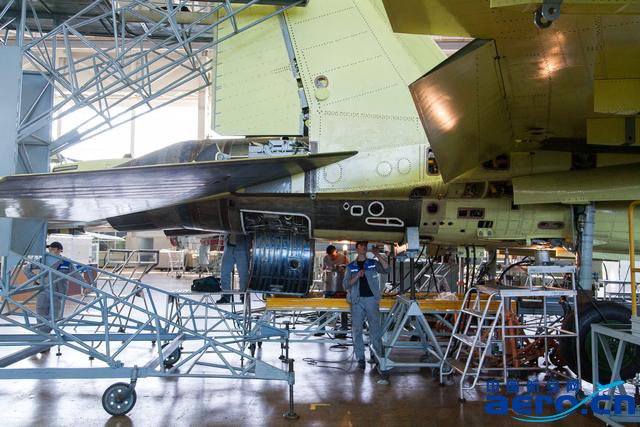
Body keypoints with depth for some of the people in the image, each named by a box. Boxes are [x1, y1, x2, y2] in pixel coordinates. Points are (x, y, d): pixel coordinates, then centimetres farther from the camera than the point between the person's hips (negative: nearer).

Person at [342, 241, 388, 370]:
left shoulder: (373, 263, 11)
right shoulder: (351, 267, 11)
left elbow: (386, 269, -6)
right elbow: (345, 284, 4)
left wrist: (378, 255, -16)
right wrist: (357, 276, -11)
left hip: (372, 299, 0)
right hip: (357, 300, 0)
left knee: (375, 328, -1)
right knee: (357, 329, -2)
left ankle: (376, 355, 9)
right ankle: (360, 358, 3)